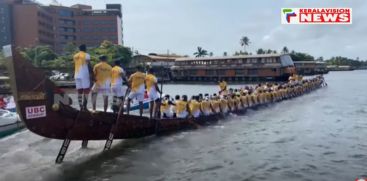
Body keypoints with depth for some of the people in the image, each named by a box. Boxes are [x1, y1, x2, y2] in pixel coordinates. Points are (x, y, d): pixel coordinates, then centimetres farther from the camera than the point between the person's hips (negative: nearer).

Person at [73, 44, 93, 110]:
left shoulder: (75, 56, 16)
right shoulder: (86, 55, -4)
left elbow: (75, 66, 21)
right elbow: (89, 66, -9)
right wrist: (91, 74, -5)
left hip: (77, 75, 6)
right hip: (85, 75, -6)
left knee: (79, 92, 7)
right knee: (86, 90, -2)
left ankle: (81, 107, 6)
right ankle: (84, 107, -7)